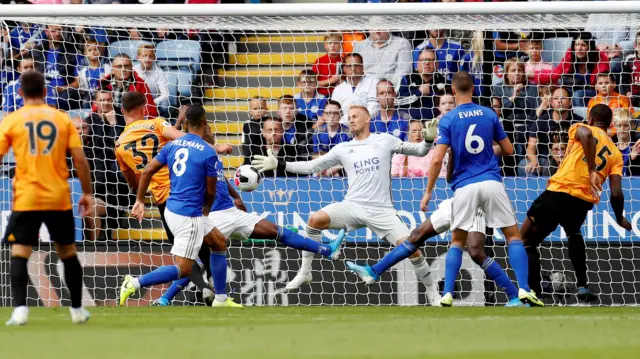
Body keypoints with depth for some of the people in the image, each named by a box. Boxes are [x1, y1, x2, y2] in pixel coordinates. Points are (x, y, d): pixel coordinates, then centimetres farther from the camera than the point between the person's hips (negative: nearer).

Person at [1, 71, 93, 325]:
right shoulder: (62, 119, 4)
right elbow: (80, 159, 0)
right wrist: (87, 193, 9)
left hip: (26, 199, -2)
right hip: (60, 199, 2)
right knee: (68, 252, 17)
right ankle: (77, 310, 24)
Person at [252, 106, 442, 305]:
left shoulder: (384, 140, 6)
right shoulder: (343, 149, 11)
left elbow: (418, 150, 9)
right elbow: (311, 166, 14)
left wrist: (429, 140, -13)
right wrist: (279, 164, 7)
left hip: (382, 211, -2)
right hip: (353, 206, 2)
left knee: (411, 249, -15)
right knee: (316, 219, -21)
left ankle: (432, 292, 6)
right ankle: (304, 273, -8)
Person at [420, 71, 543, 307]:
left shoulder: (448, 120, 0)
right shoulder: (489, 115, 7)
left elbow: (437, 159, -7)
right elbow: (508, 150, 13)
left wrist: (428, 192, 0)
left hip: (465, 187, -1)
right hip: (491, 183, 1)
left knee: (457, 242, 12)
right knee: (513, 236, 8)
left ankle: (447, 294, 0)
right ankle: (524, 289, -6)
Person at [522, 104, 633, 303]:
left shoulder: (581, 128, 13)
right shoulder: (616, 153, 19)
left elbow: (586, 135, -15)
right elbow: (616, 193, 9)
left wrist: (592, 170, -18)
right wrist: (620, 219, 26)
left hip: (559, 192, -4)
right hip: (584, 201, 4)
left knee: (526, 241, 9)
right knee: (574, 234, 37)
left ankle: (533, 292, -5)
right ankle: (582, 286, 26)